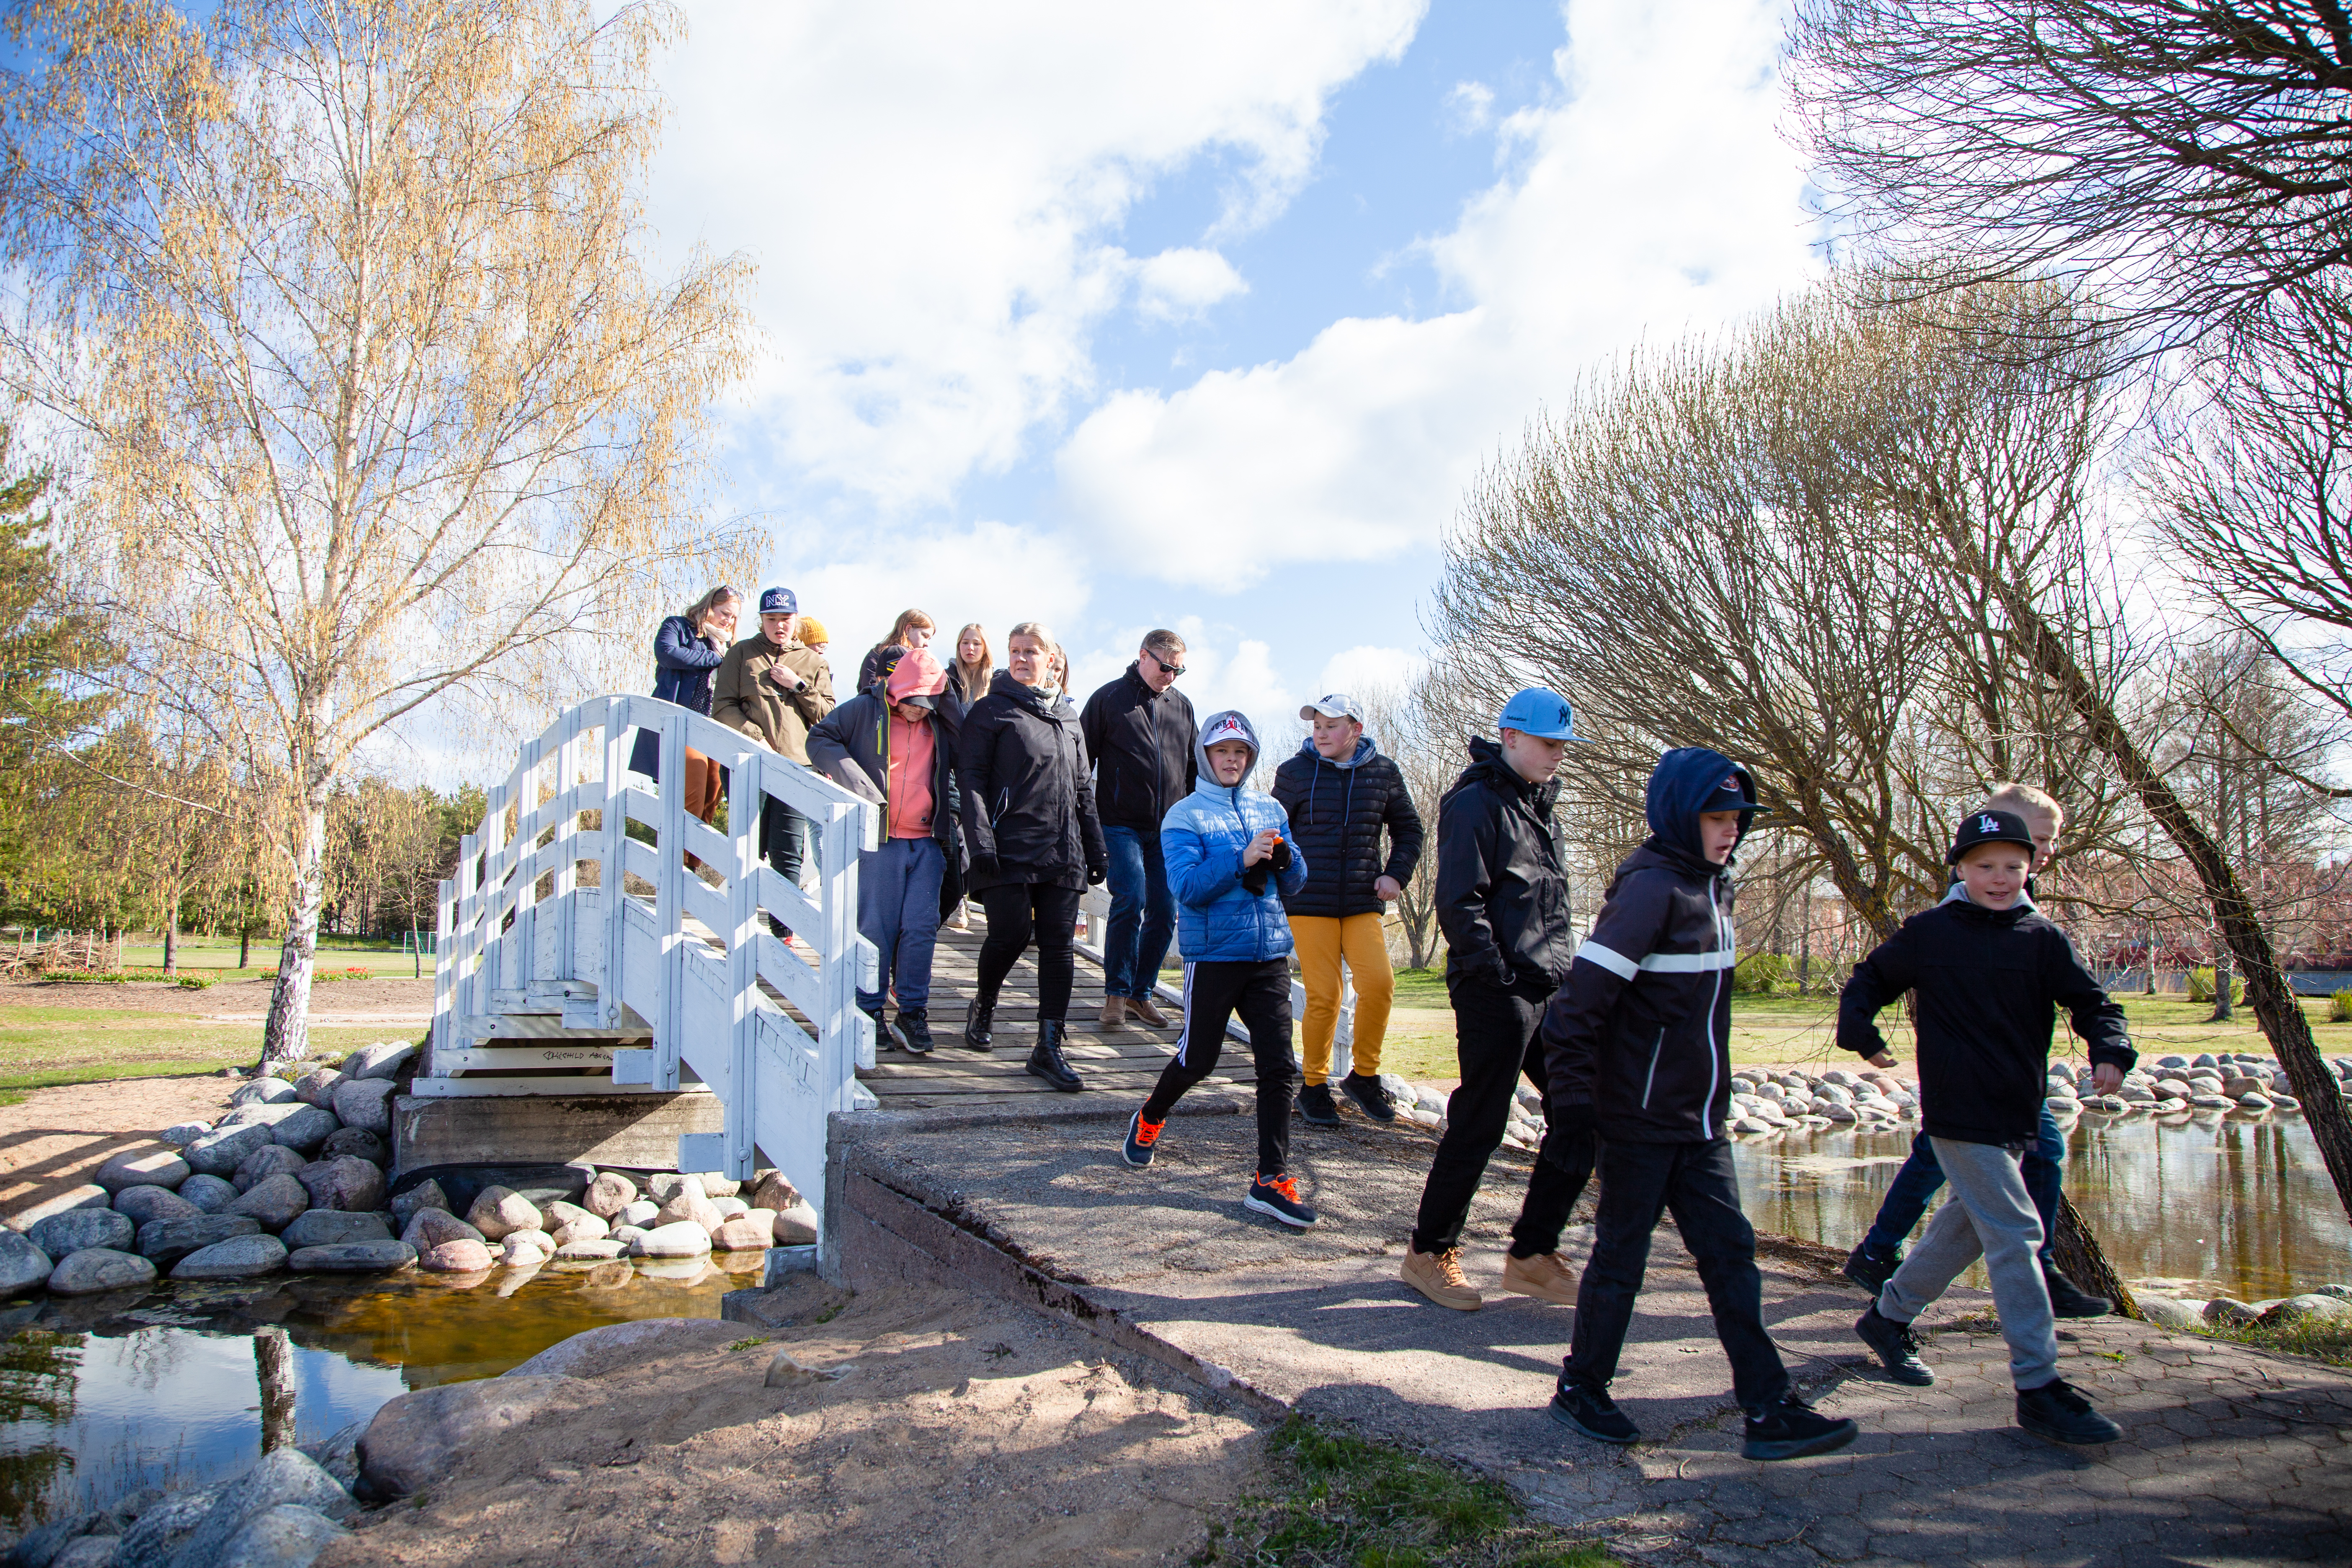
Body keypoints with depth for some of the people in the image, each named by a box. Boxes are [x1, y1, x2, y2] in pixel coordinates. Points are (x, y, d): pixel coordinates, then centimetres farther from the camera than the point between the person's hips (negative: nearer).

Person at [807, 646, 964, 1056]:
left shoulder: (942, 725, 11)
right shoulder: (865, 710, 1)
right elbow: (821, 739, -2)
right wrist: (857, 782, -14)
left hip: (928, 843, 3)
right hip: (879, 839, -3)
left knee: (923, 927, -1)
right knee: (876, 927, 1)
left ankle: (913, 1013, 8)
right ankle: (869, 1010, 14)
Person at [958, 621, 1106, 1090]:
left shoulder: (1069, 716, 18)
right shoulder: (991, 711, 3)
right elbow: (971, 777, -4)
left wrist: (1095, 848, 16)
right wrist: (981, 840, -15)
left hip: (1062, 853, 4)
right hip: (1009, 851, -4)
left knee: (1059, 945, -1)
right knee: (1011, 934, -10)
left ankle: (1048, 1047, 3)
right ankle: (984, 1005, 22)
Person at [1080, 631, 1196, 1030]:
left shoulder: (1182, 706, 13)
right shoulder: (1109, 698, 0)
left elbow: (1196, 768, 21)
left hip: (1170, 829, 5)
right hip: (1123, 825, -4)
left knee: (1165, 913, 2)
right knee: (1131, 901, -16)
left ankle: (1141, 993, 16)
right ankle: (1117, 993, -2)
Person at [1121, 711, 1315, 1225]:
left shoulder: (1270, 810, 13)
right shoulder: (1185, 815, -1)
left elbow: (1295, 883, 13)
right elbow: (1188, 886, -14)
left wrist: (1284, 857, -9)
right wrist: (1242, 859, -23)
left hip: (1270, 952, 4)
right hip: (1214, 953, -4)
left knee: (1279, 1065, -3)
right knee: (1199, 1057, 7)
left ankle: (1272, 1178, 2)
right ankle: (1149, 1120, 37)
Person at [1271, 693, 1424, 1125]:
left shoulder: (1383, 773, 6)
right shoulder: (1295, 772, 2)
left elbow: (1408, 828, 19)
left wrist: (1396, 874, 6)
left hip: (1364, 903, 2)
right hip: (1309, 903, -2)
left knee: (1379, 981, -14)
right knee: (1323, 996, -5)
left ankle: (1363, 1074, 8)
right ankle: (1314, 1086, 13)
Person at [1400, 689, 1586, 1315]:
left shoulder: (1535, 802, 17)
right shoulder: (1476, 804, -11)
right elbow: (1459, 906, -17)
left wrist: (1566, 970, 13)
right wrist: (1500, 976, -19)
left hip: (1550, 991, 9)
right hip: (1497, 997, -9)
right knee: (1479, 1126, -1)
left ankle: (1532, 1255, 18)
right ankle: (1429, 1254, 16)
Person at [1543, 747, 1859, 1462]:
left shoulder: (1710, 887, 10)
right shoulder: (1650, 888, -18)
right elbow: (1581, 1000, -23)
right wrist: (1575, 1104, -23)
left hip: (1702, 1122, 8)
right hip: (1642, 1122, -8)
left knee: (1730, 1255, 10)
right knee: (1621, 1255, 6)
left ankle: (1772, 1411, 17)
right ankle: (1581, 1390, 24)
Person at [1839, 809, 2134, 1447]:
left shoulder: (2042, 938, 4)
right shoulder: (1929, 932, -2)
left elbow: (2091, 1001, -1)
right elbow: (1870, 978, 9)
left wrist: (2110, 1052, -21)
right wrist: (1860, 1030, -8)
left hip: (2016, 1112, 5)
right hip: (1958, 1110, -5)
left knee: (1968, 1224, 17)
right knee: (2015, 1235, -10)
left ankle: (1889, 1317, 37)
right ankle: (2039, 1388, -5)